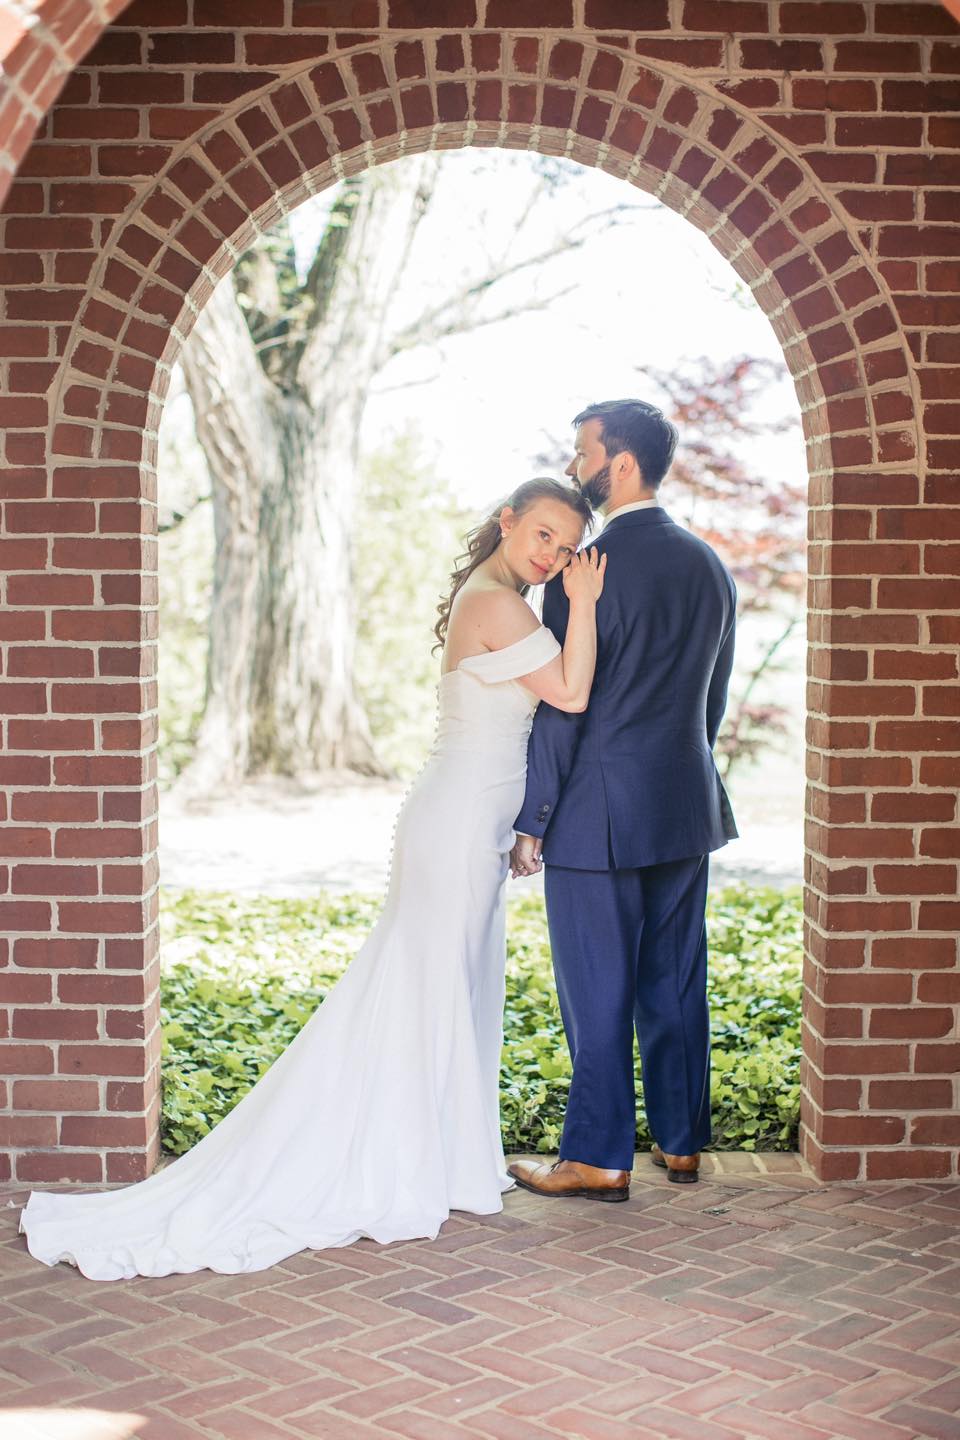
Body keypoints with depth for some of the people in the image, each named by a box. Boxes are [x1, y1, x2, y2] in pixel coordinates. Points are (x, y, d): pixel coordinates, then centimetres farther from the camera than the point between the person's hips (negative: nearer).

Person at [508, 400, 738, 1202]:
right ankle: (682, 1142, 25)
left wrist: (532, 822, -8)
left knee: (598, 993, 2)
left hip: (598, 813, -7)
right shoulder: (708, 566, 7)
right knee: (676, 984, 15)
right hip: (687, 809, 7)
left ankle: (599, 1160, 10)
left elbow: (560, 709, -15)